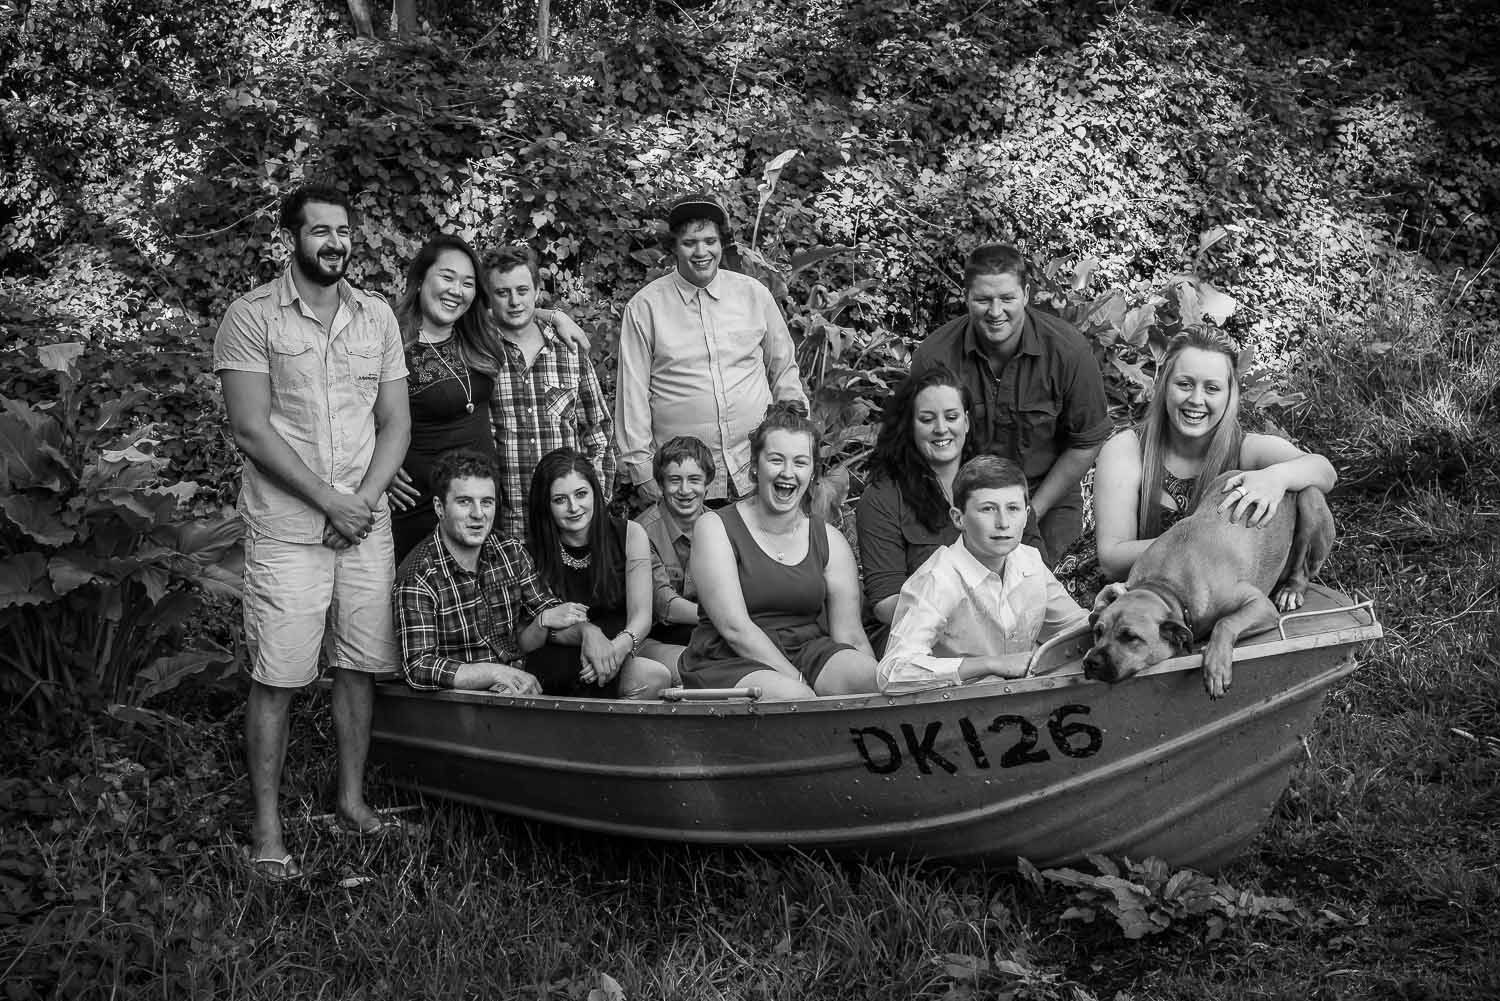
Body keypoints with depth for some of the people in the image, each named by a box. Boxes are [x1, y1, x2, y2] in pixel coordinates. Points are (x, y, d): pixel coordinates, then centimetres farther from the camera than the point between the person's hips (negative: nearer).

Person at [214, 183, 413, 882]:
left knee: (359, 667, 8)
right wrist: (330, 502, -13)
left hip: (366, 527, 4)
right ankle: (266, 828, 5)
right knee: (276, 679, -3)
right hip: (286, 530, -4)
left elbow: (395, 423, 9)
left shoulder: (376, 316, 10)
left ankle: (352, 801, 23)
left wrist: (364, 500, -7)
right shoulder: (252, 317, -4)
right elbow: (251, 429, -11)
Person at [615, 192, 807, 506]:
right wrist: (639, 463, -3)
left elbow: (784, 371, 15)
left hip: (757, 470, 2)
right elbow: (633, 391, 0)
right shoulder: (645, 307, -1)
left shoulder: (754, 294, 6)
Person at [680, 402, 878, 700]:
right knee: (794, 698, -34)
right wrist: (799, 680, -19)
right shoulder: (715, 528, -3)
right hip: (729, 662, -4)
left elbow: (851, 636, 5)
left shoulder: (830, 541, 10)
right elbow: (734, 627, -12)